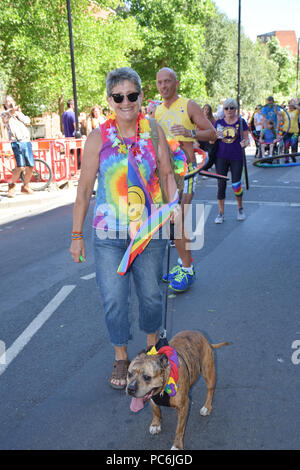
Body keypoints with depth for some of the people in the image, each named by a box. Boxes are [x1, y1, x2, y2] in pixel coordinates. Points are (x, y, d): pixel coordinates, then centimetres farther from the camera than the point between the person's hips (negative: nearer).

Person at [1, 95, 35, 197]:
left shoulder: (19, 113, 27)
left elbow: (27, 121, 8)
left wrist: (18, 113, -2)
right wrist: (13, 110, -35)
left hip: (27, 142, 5)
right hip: (17, 142, -5)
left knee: (30, 167, 0)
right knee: (20, 166, -18)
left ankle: (25, 186, 21)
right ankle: (12, 185, 4)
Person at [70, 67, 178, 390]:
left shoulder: (153, 131, 0)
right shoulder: (98, 137, -4)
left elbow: (166, 173, 9)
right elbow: (84, 189, -2)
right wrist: (76, 235, -1)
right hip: (109, 234, -1)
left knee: (151, 294, 13)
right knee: (113, 300, 2)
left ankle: (152, 345, 41)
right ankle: (120, 357, 27)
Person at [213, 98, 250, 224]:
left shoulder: (241, 122, 0)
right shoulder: (219, 122, 4)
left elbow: (246, 139, 2)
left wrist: (245, 143, -21)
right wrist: (215, 136, -16)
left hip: (236, 158, -1)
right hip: (221, 157, 1)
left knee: (236, 184, -1)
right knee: (221, 185, -1)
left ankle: (240, 209, 26)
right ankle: (221, 213, 9)